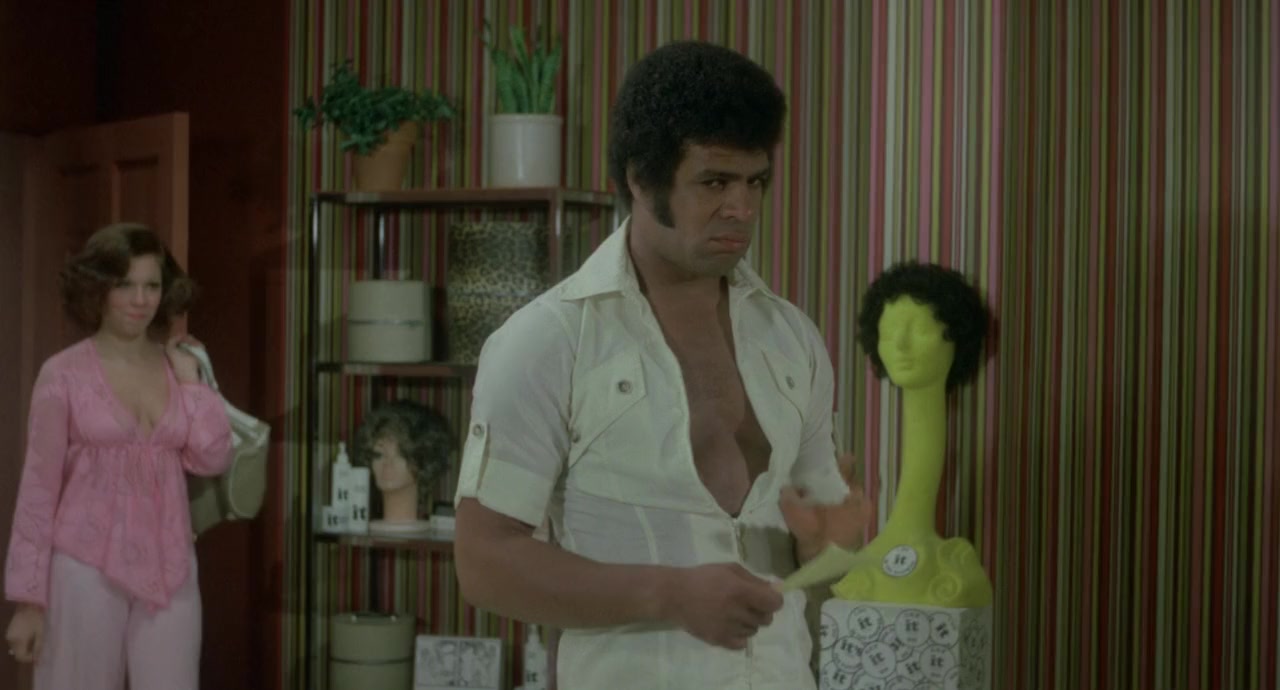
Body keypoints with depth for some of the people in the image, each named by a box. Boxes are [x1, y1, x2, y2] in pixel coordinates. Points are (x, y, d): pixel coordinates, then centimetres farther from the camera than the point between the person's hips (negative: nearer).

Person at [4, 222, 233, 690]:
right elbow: (38, 488, -4)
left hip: (168, 571, 4)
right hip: (86, 569, -4)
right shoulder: (64, 374, -5)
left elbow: (212, 459, -3)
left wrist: (189, 379, -4)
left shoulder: (179, 366, 7)